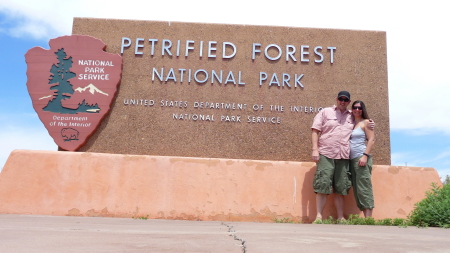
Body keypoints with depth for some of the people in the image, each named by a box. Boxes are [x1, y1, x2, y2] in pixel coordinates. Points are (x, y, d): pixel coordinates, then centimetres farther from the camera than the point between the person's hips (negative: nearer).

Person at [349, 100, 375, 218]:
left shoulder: (365, 122, 3)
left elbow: (371, 140, -6)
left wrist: (365, 155, -15)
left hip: (361, 158, -7)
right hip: (352, 159, 7)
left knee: (364, 188, -10)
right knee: (357, 189, 4)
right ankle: (365, 217, 6)